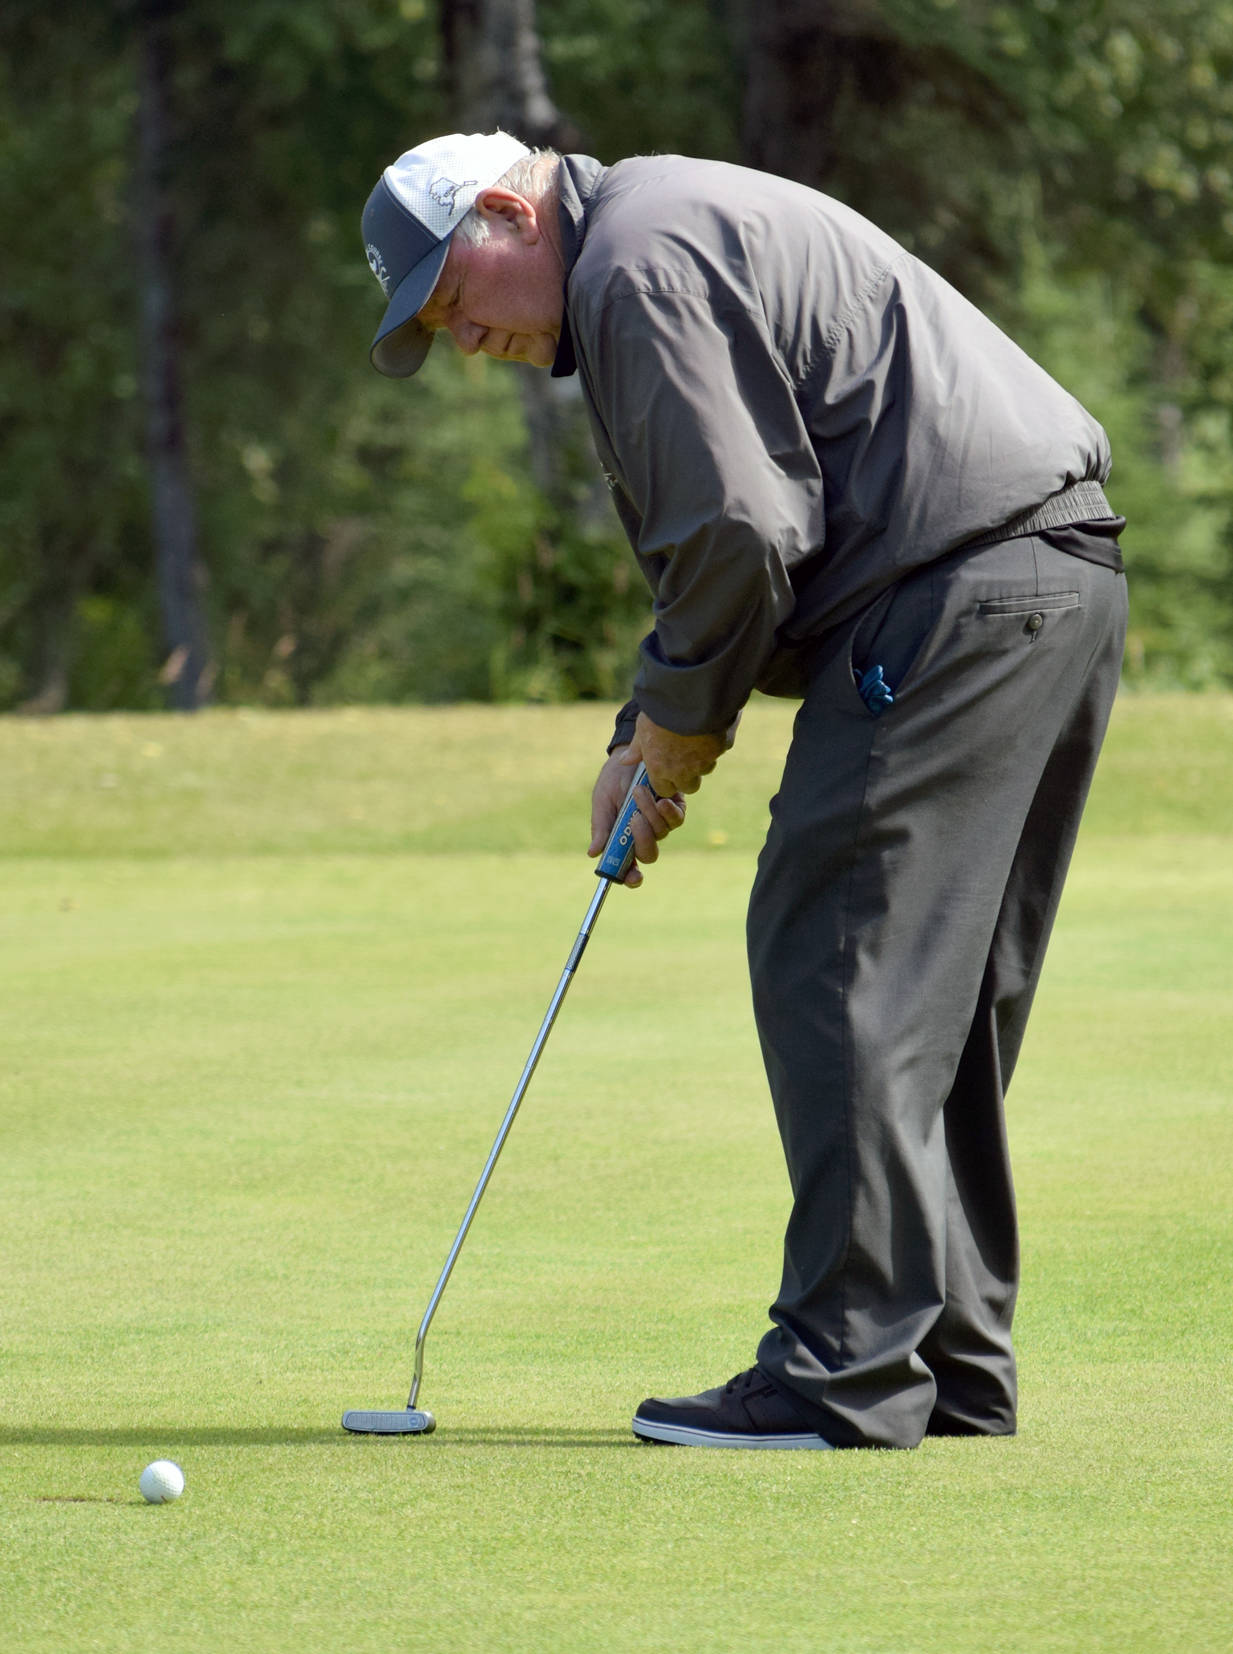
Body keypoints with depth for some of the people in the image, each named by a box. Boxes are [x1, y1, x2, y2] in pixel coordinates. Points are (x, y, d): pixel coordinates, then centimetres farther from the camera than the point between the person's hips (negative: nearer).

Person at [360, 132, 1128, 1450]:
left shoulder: (638, 265, -10)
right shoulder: (675, 230, 25)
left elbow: (740, 534, -16)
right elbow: (742, 522, 28)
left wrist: (676, 732, -1)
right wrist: (645, 742, 18)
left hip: (961, 589, -11)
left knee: (838, 963, -10)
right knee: (940, 994, 13)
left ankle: (849, 1373, -11)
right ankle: (950, 1367, 15)